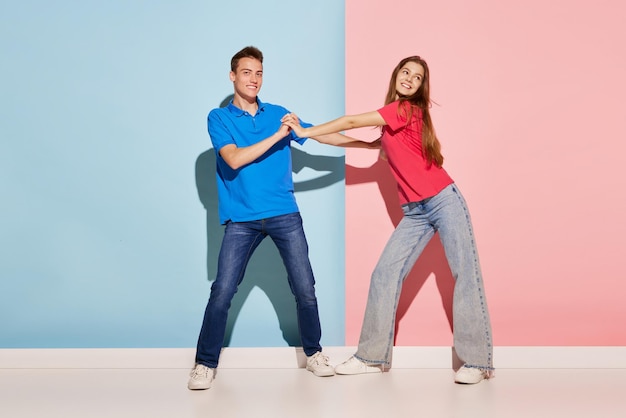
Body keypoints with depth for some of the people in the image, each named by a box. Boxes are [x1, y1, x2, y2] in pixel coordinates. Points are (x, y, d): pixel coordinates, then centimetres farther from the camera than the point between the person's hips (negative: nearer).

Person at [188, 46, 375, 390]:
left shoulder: (278, 113, 11)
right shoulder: (219, 118, 2)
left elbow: (322, 134, 17)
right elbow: (234, 159, -13)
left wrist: (368, 144, 18)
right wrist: (278, 135, -14)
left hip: (284, 215, 3)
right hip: (241, 219, -2)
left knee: (305, 288, 3)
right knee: (222, 293, -6)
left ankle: (313, 352, 23)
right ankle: (205, 364, 9)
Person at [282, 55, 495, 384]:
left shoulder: (407, 109, -10)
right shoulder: (391, 122, 12)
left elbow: (351, 121, -11)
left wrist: (306, 132, -7)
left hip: (444, 201, -7)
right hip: (414, 212, 8)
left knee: (465, 275, -6)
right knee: (385, 274, 0)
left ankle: (477, 362, -2)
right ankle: (373, 356, 6)